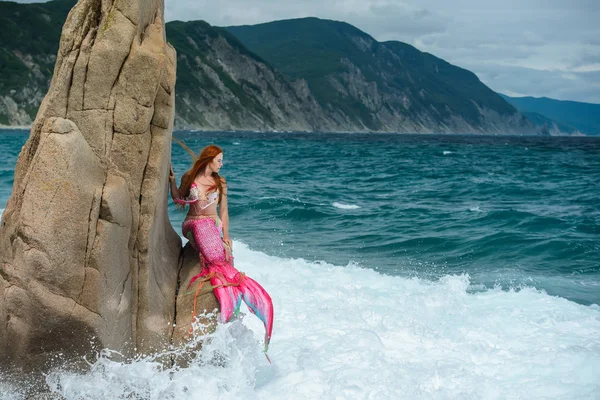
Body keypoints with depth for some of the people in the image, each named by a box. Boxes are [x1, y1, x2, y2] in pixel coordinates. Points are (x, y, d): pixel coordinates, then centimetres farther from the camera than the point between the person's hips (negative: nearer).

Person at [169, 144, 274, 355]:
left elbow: (223, 211, 15)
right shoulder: (189, 178, 9)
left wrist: (226, 235, 5)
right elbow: (178, 200, 16)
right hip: (193, 225, -2)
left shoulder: (220, 183, 13)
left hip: (213, 225, 2)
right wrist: (172, 180, 5)